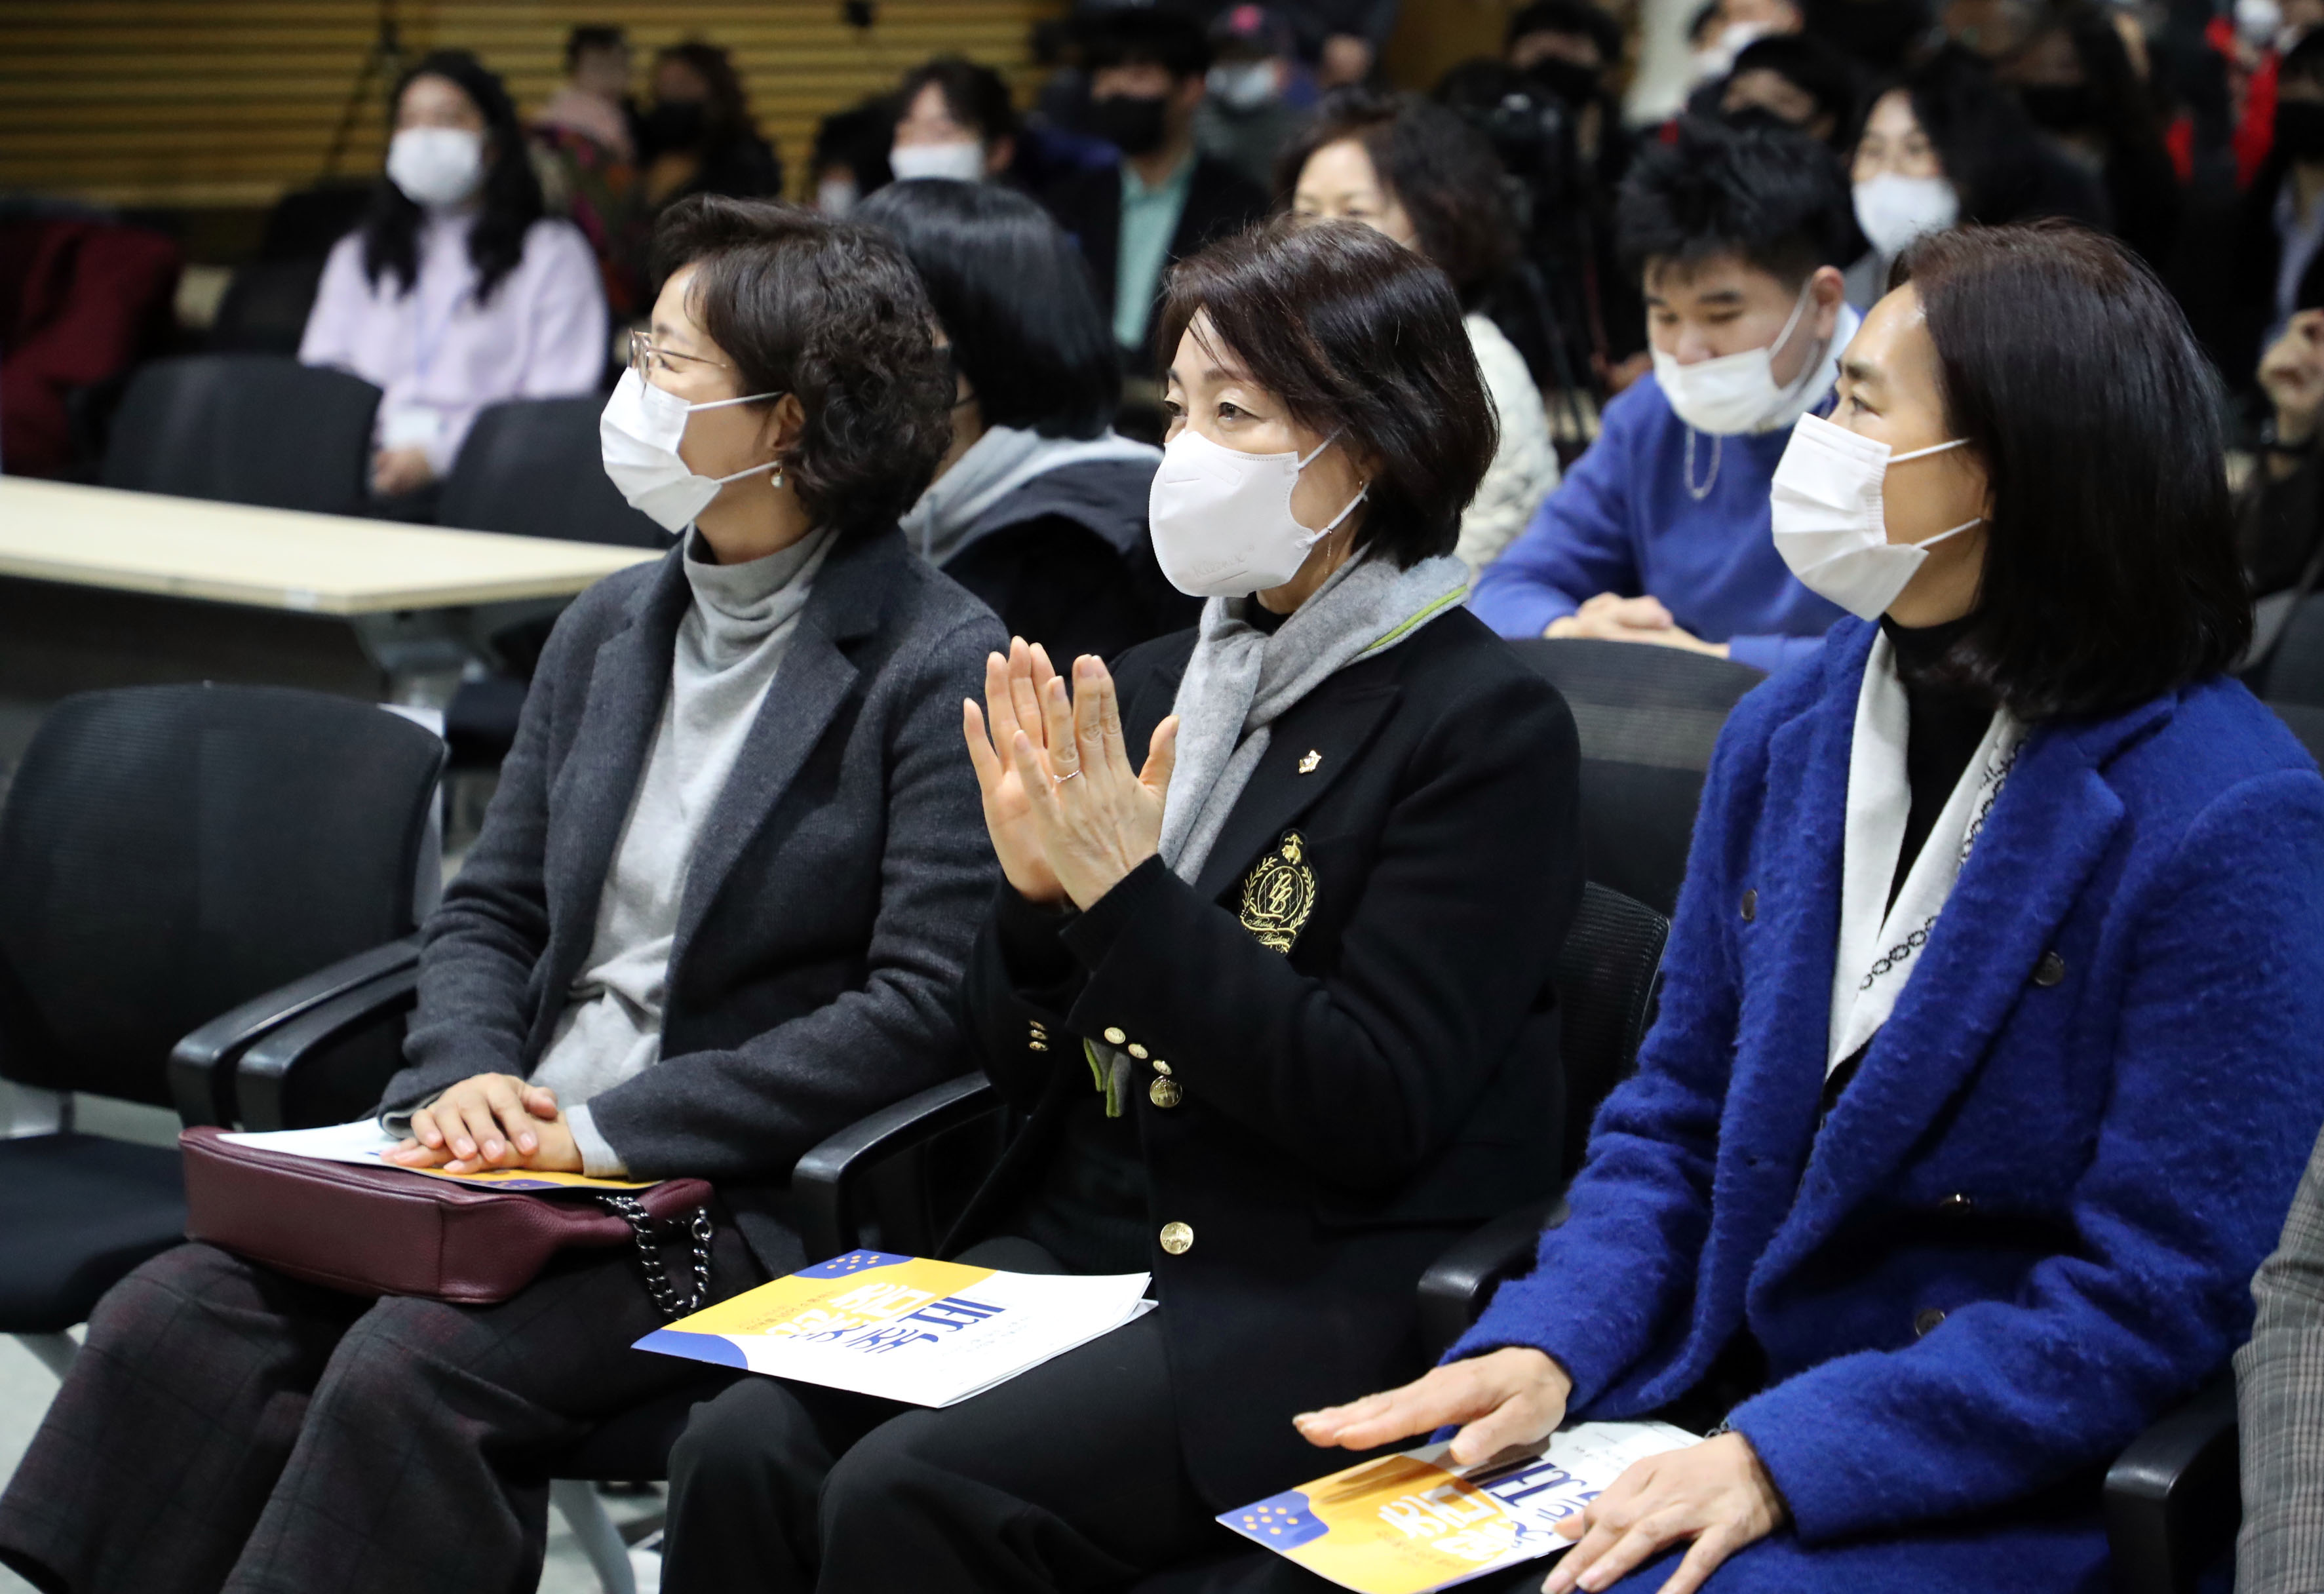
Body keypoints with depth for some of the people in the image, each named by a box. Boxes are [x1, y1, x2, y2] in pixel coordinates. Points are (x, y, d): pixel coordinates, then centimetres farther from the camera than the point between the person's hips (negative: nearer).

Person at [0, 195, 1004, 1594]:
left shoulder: (941, 667, -8)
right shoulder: (609, 630, 15)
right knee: (175, 1317, -15)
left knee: (406, 1374, -29)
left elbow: (928, 1003, -14)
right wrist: (468, 1075, -6)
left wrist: (614, 1132, -16)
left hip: (745, 1197, -7)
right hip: (524, 1149, 7)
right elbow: (490, 912, 18)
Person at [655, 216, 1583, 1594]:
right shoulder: (1151, 687, 13)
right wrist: (1035, 890, -5)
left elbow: (1377, 1114, -15)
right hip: (1076, 1240, 6)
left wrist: (1129, 895, -18)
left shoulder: (1487, 726, -7)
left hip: (1327, 1292, -6)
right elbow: (1024, 1069, 15)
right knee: (744, 1452, -19)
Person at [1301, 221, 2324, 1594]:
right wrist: (1546, 1348, -6)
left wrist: (1781, 1456, -21)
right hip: (1711, 1395, 6)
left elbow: (2154, 1300, -15)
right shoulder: (1782, 737, 7)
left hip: (1985, 1481, -6)